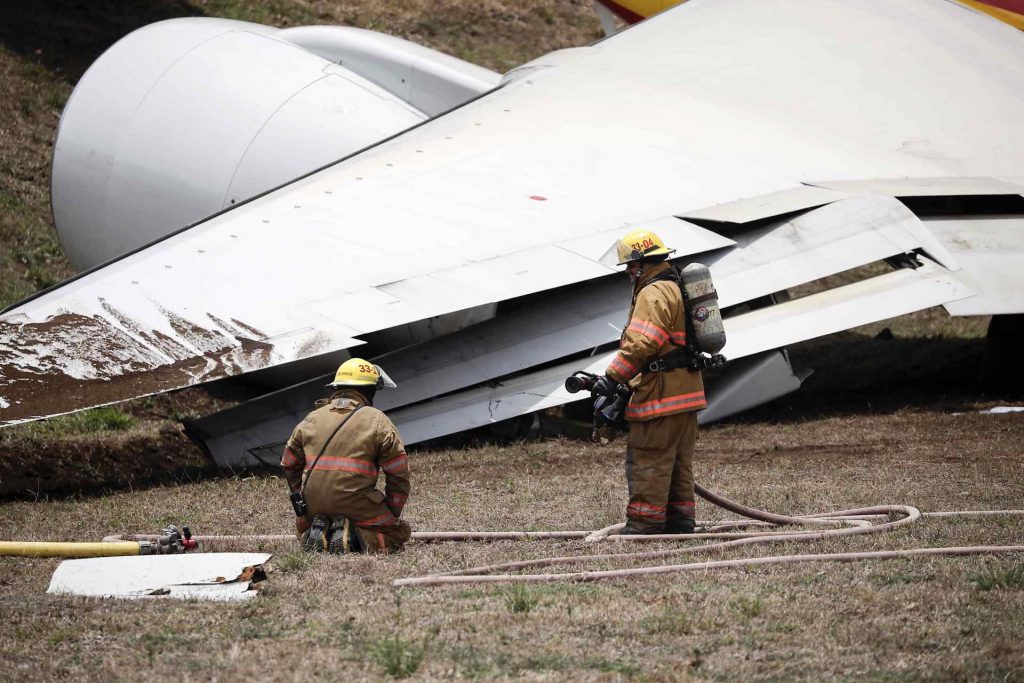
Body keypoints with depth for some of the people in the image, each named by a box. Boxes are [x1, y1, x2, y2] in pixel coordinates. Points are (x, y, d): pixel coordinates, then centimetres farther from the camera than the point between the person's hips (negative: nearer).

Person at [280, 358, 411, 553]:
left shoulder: (310, 420, 13)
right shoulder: (378, 422, 0)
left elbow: (289, 465, 19)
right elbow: (398, 475, 0)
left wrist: (303, 503, 28)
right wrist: (392, 514, 12)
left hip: (314, 507, 4)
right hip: (357, 505, -4)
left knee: (303, 530, 33)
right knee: (398, 533, 11)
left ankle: (318, 533, -3)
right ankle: (353, 538, -15)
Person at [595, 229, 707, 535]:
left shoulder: (653, 294, -14)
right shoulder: (676, 289, 19)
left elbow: (640, 344, -24)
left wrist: (611, 378, -20)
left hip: (660, 393, -11)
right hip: (686, 391, 11)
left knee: (648, 460, -7)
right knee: (679, 460, 15)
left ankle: (645, 522, -8)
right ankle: (680, 518, 18)